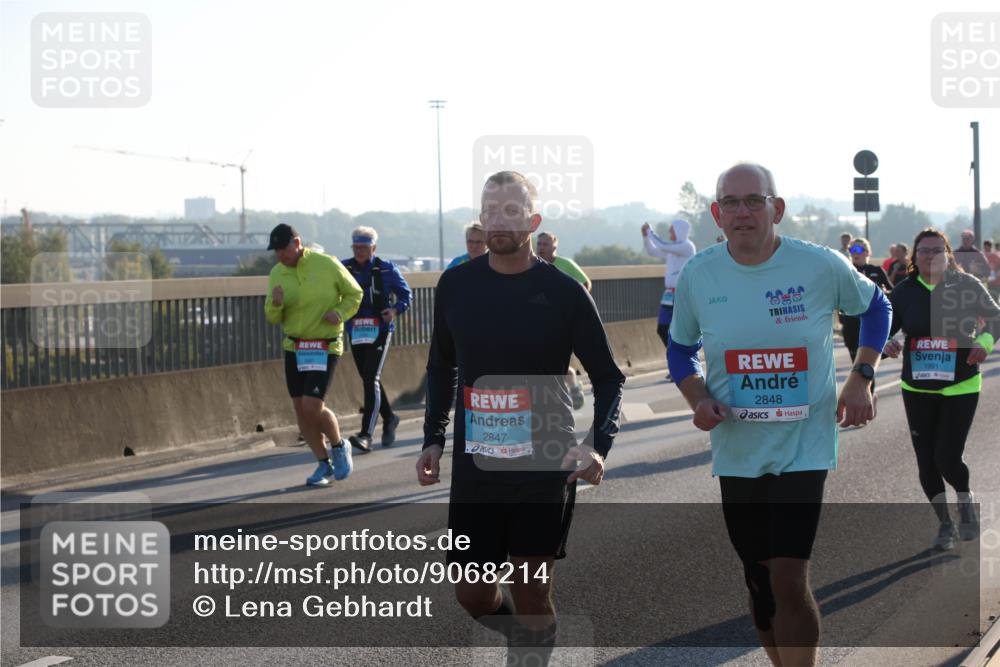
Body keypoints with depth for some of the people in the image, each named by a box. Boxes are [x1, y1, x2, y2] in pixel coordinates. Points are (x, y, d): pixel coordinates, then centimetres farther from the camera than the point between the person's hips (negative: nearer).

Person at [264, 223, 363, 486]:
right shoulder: (277, 274, 2)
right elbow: (273, 319, 5)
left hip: (325, 348, -5)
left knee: (313, 407, -15)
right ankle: (324, 463, 19)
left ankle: (339, 446, 12)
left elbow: (354, 294, 2)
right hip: (294, 348, 5)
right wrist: (275, 304, -18)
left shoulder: (327, 265, -9)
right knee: (300, 410, 4)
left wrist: (340, 313, -17)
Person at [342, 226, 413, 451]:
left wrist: (395, 309, -13)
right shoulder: (343, 269, 3)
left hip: (380, 331, -4)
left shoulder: (386, 269, -3)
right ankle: (389, 419, 38)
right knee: (368, 381, 15)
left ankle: (366, 434, -19)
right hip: (355, 332, 4)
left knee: (371, 379, -15)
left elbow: (405, 293, 6)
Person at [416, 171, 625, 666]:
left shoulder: (563, 292, -6)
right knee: (473, 594, 7)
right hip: (474, 467, 3)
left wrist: (598, 444, -16)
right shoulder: (456, 285, 2)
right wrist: (433, 438, 7)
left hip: (546, 466, -3)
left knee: (532, 590, 1)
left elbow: (607, 376, -1)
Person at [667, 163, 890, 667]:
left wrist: (862, 377, -3)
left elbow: (875, 307, 10)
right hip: (737, 451, 3)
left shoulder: (822, 266, -10)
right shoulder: (697, 276, -4)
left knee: (788, 582, -13)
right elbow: (680, 349, 11)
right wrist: (698, 399, -8)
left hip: (803, 448, -3)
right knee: (759, 581, 13)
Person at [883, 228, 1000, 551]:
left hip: (960, 387, -3)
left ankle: (966, 500, 23)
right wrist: (887, 343, -20)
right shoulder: (904, 291, -1)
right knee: (926, 462, 6)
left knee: (947, 457, -11)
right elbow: (884, 327, 3)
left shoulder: (966, 285, -6)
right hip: (917, 389, 3)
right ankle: (945, 524, 26)